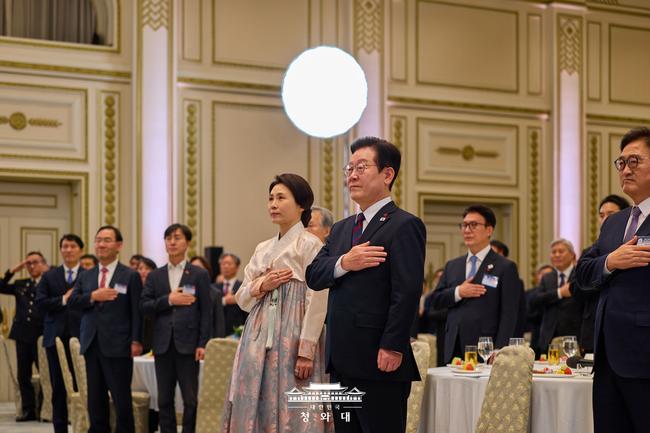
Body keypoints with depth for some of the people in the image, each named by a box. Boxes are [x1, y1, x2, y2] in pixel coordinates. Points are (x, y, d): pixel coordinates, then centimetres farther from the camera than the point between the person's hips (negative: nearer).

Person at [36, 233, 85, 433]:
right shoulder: (49, 276, 12)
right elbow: (40, 303, 1)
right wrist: (64, 300, -8)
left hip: (81, 336, -3)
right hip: (56, 337, 3)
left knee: (81, 384, -4)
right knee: (58, 386, 6)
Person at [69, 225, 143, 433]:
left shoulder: (130, 276, 0)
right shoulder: (86, 276, 14)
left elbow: (136, 311, -5)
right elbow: (73, 302, 4)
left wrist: (136, 341, -12)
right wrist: (93, 296, -13)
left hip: (118, 346, -5)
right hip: (92, 345, 5)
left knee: (122, 399, -3)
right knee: (95, 398, 9)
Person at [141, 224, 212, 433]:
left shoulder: (199, 274, 3)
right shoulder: (155, 276, 13)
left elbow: (206, 311, -1)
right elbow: (144, 306, 3)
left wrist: (202, 344, -8)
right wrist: (168, 300, -12)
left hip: (188, 344, -3)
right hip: (163, 345, 3)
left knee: (190, 399, -1)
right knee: (164, 400, 7)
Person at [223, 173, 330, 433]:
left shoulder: (310, 244, -4)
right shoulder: (262, 249, 17)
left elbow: (317, 302, -10)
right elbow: (242, 299, 17)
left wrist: (306, 351, -17)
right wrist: (260, 286, -5)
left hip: (292, 336, -7)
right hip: (259, 337, 7)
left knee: (290, 410, -6)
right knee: (254, 409, 5)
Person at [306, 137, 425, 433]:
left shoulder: (404, 226, -8)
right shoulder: (341, 229, 19)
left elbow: (407, 292, -16)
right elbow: (313, 276, 8)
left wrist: (392, 348, -21)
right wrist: (343, 263, -12)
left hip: (379, 363, -8)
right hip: (342, 362, 8)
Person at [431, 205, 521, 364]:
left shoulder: (506, 267, 0)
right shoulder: (452, 266, 17)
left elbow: (509, 315, -5)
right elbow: (436, 300, 13)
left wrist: (499, 352, -14)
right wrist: (458, 292, -6)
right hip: (454, 350, 4)